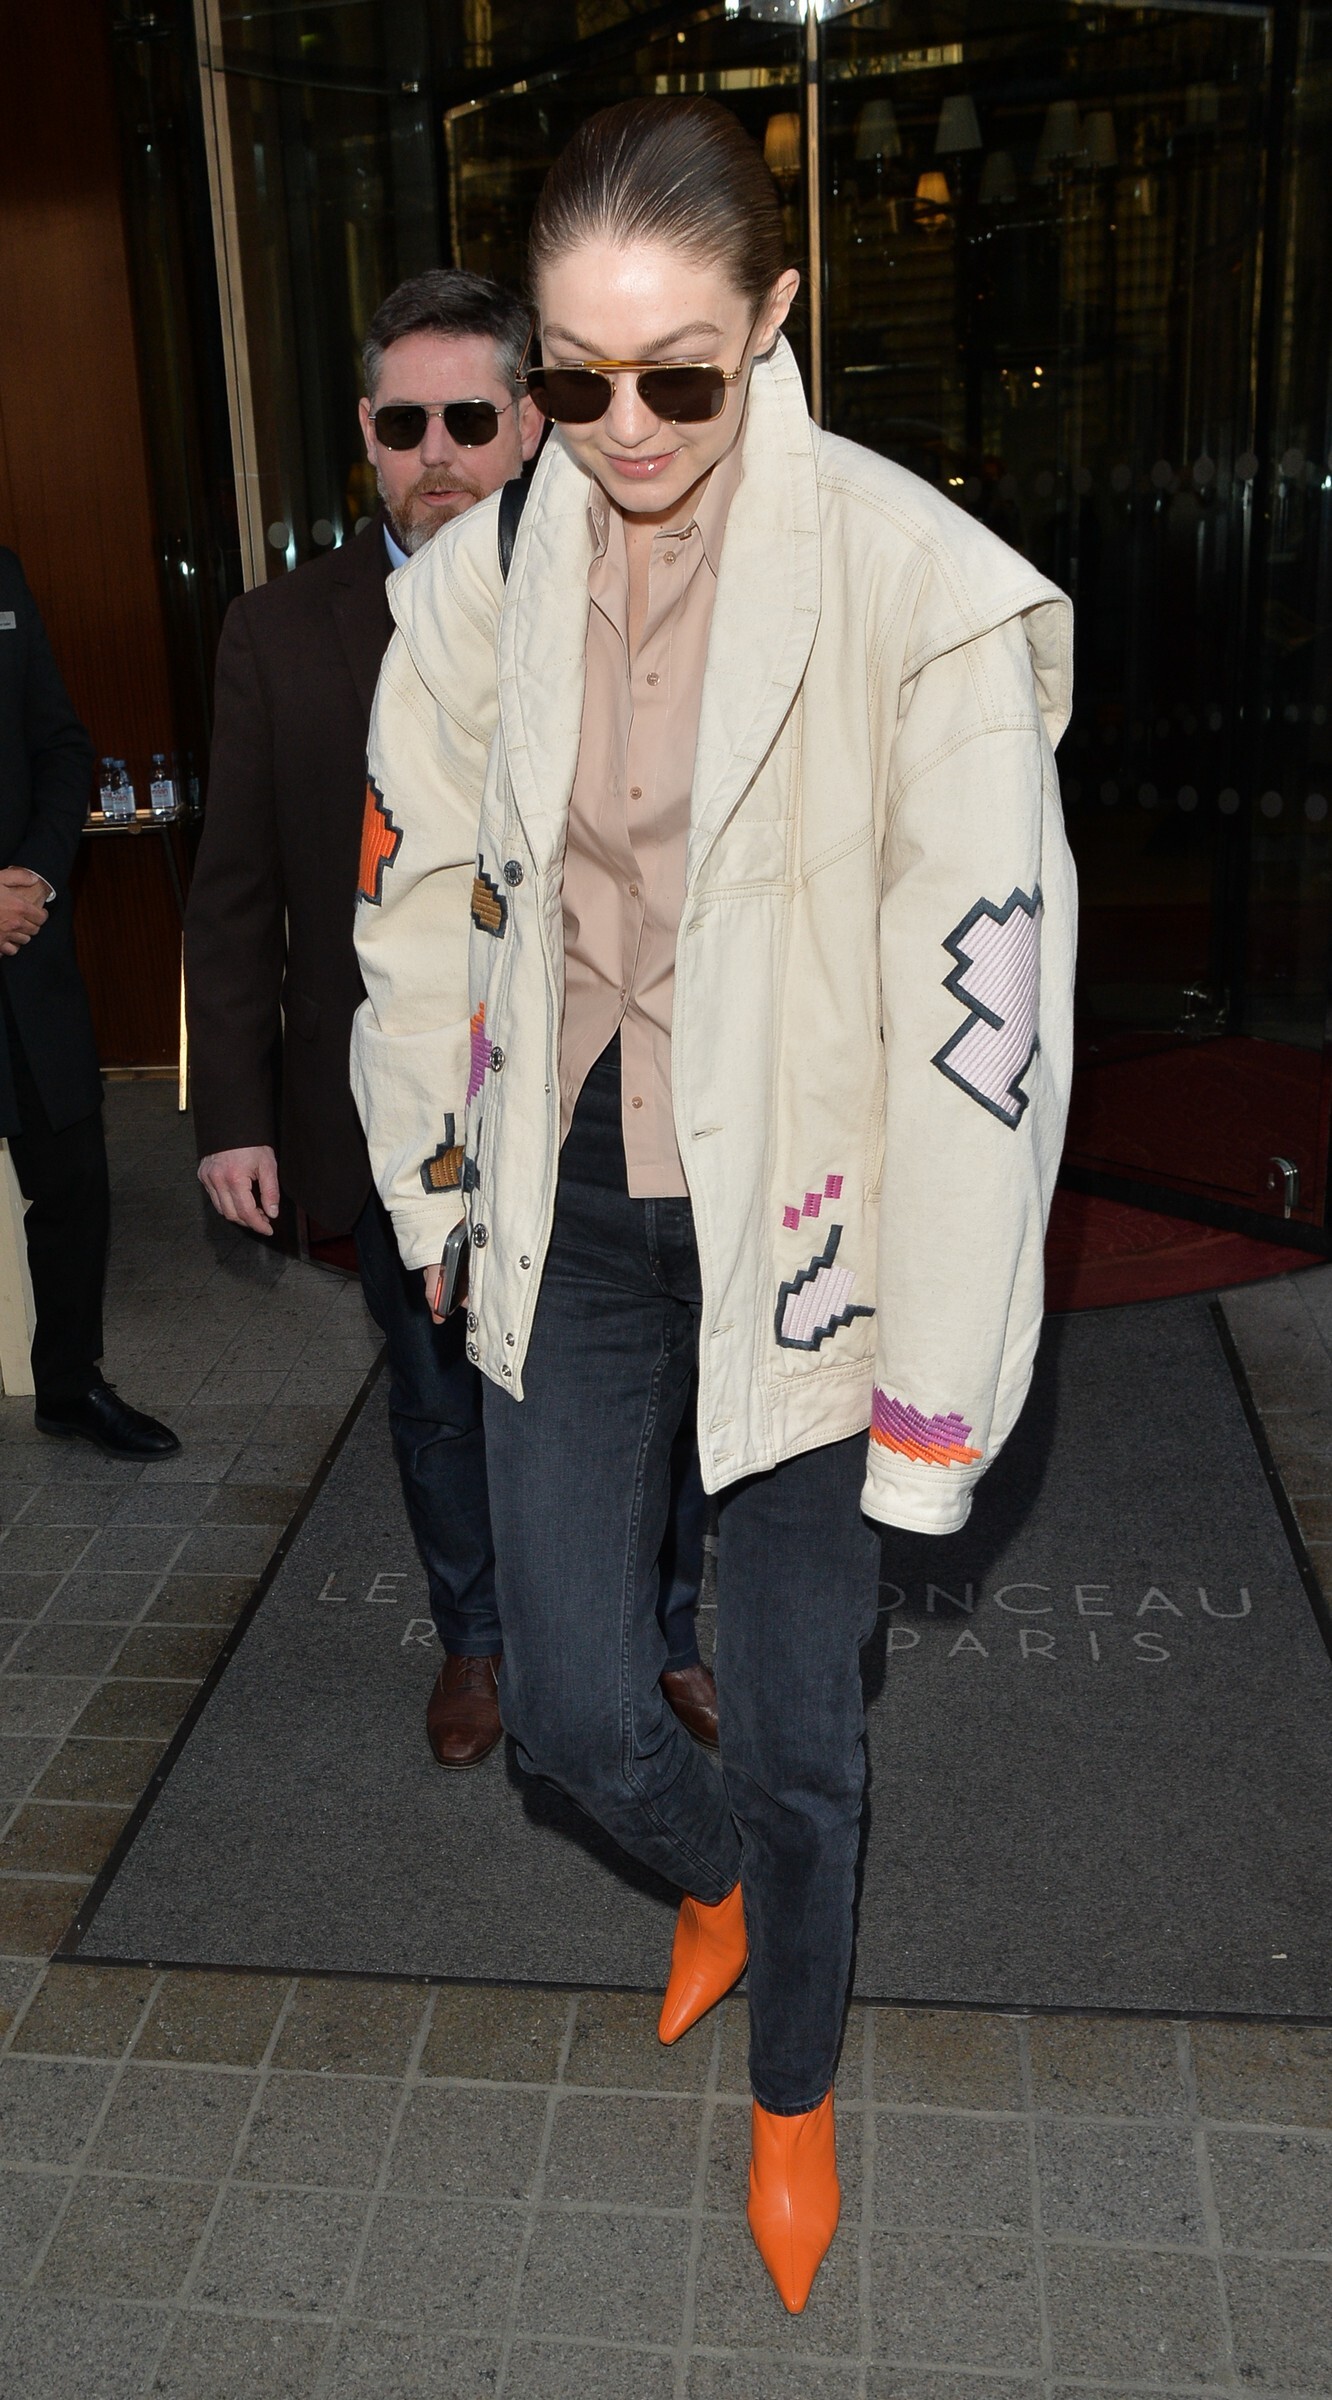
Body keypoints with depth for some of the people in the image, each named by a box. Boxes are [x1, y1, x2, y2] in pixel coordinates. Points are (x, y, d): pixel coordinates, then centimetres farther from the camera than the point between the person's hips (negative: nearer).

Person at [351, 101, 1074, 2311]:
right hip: (572, 1215, 4)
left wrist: (942, 1386, -14)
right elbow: (425, 899, 10)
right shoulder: (486, 580, -3)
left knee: (796, 1739, 10)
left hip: (796, 1226, -3)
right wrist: (433, 1184, 14)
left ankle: (795, 2090, 43)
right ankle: (714, 1884, 50)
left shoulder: (915, 587, -17)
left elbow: (982, 991, -17)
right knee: (568, 1705, 11)